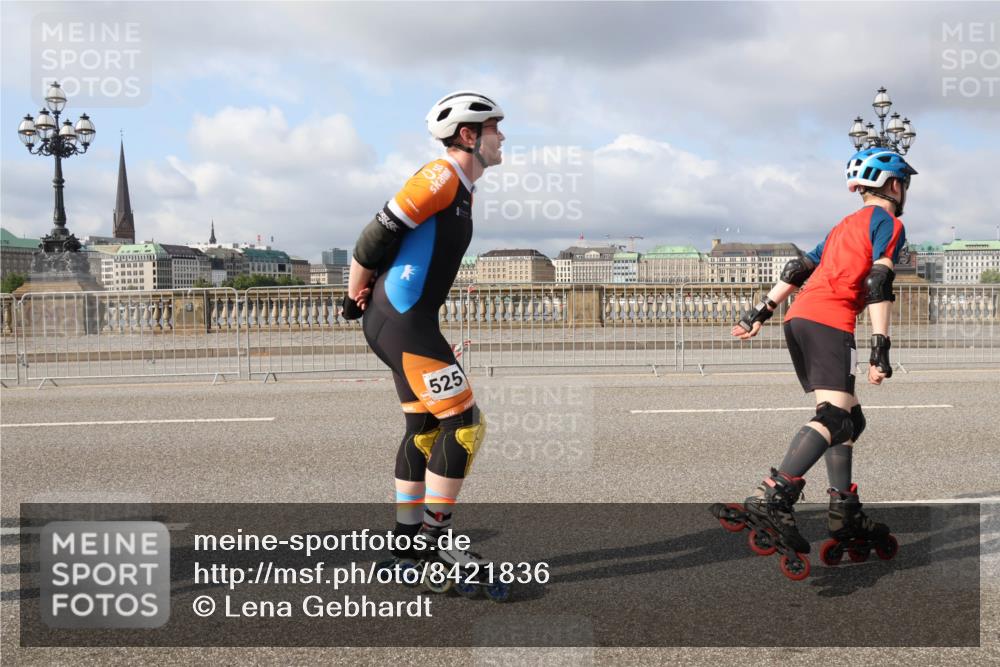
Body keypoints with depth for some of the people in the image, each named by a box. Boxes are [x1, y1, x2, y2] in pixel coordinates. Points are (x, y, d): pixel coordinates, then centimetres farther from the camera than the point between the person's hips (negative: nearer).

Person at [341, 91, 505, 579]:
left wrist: (369, 297, 18)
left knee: (425, 428, 13)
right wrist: (355, 297, -3)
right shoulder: (442, 176, -14)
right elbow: (377, 236, -15)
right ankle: (435, 540, 0)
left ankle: (406, 543, 22)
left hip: (407, 323, 10)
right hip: (401, 323, -10)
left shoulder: (462, 190, 17)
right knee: (464, 424, -9)